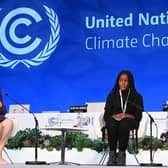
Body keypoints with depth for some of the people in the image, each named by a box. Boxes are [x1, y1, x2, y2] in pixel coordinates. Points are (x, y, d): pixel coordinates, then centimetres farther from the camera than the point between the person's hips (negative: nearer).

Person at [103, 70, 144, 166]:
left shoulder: (137, 96, 11)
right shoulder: (112, 95, 14)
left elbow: (138, 116, 2)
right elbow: (106, 115, 8)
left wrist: (126, 116, -16)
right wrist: (115, 116, -14)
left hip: (129, 121, -1)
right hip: (114, 120, 1)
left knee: (124, 125, -40)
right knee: (111, 125, -38)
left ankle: (122, 154, -35)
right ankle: (112, 153, -34)